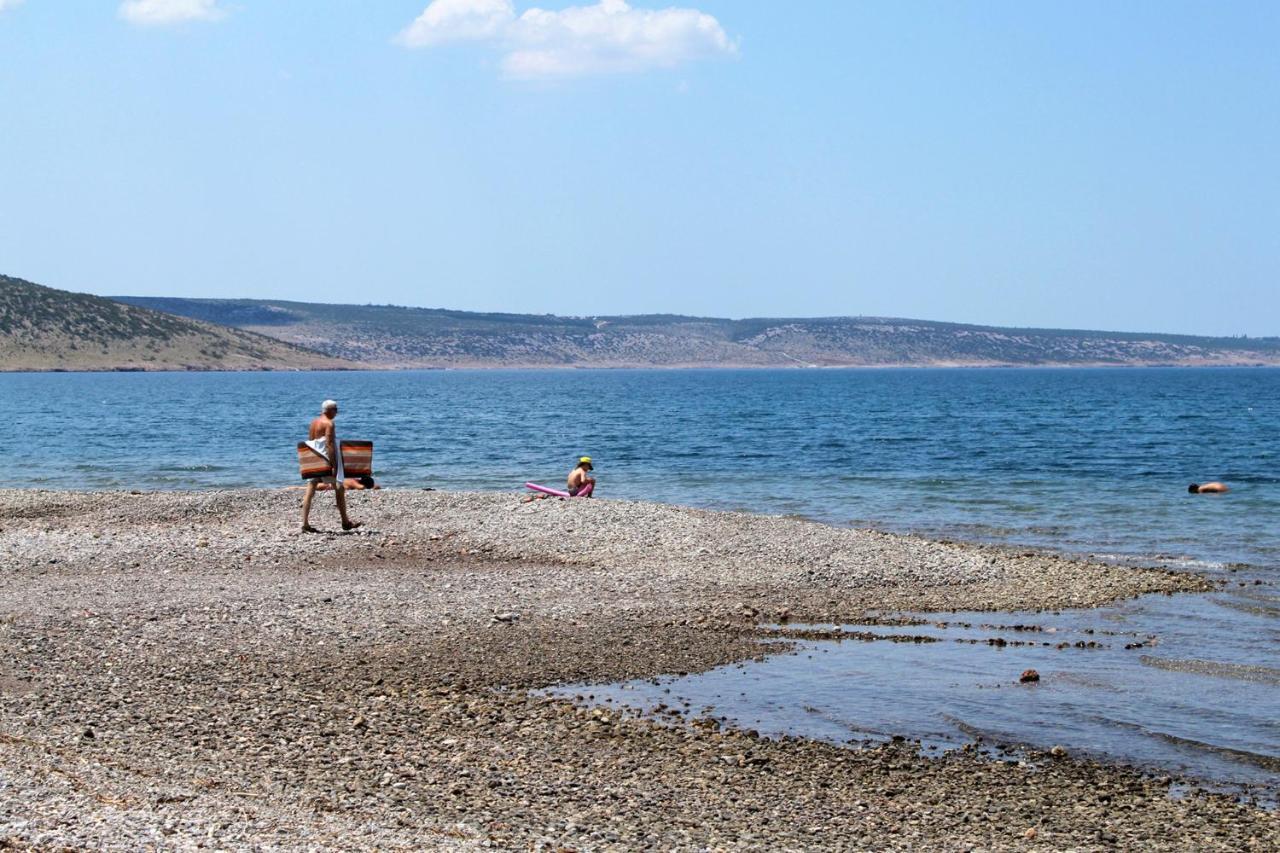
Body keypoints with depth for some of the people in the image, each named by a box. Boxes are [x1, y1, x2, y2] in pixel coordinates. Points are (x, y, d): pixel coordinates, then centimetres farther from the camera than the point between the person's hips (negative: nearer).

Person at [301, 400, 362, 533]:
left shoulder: (314, 423, 12)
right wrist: (334, 466, -21)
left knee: (310, 491, 2)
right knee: (339, 488, 7)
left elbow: (310, 442, 15)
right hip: (326, 460, -8)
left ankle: (305, 523, -5)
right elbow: (330, 445, -20)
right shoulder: (329, 423, -13)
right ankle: (345, 522, 15)